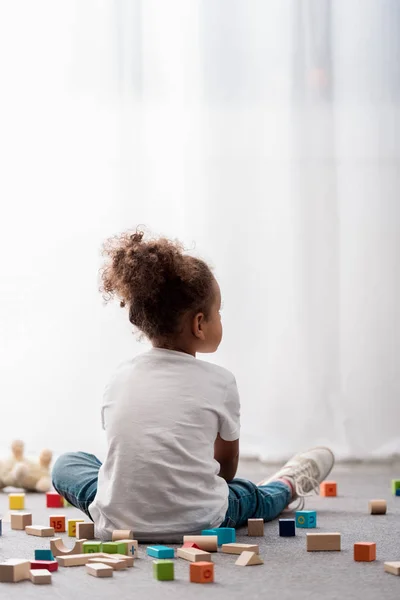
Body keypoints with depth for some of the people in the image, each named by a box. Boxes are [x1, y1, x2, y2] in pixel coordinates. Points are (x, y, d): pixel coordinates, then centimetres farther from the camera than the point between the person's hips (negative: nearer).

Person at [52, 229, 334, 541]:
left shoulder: (121, 377, 4)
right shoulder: (219, 381, -3)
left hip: (116, 522, 2)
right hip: (193, 524, -1)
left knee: (67, 463, 27)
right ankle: (287, 486, 57)